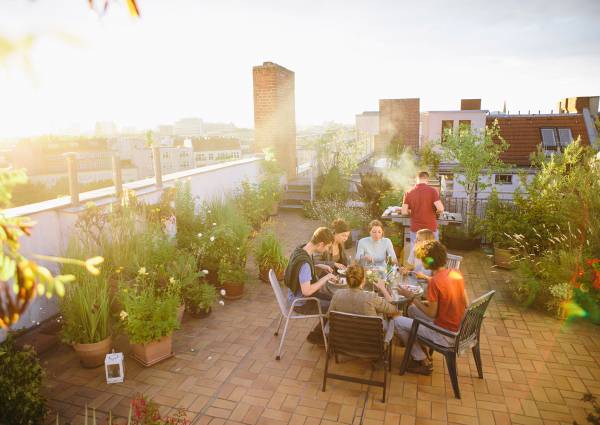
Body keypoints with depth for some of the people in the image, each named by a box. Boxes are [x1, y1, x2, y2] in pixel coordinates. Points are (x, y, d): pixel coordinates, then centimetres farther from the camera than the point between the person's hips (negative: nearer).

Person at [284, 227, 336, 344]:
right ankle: (316, 335, 16)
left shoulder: (301, 249, -5)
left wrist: (320, 266, 3)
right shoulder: (304, 262, -34)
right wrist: (325, 278, -22)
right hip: (301, 303, -9)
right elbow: (306, 291, -32)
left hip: (297, 296, 9)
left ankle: (317, 334, 25)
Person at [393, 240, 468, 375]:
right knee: (412, 309, 21)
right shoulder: (456, 273, -1)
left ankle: (423, 362, 12)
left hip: (446, 336, -8)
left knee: (397, 321, 0)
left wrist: (411, 296, -9)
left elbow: (431, 314, -17)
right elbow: (466, 304, 8)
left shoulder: (434, 282, -24)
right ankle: (421, 350, 30)